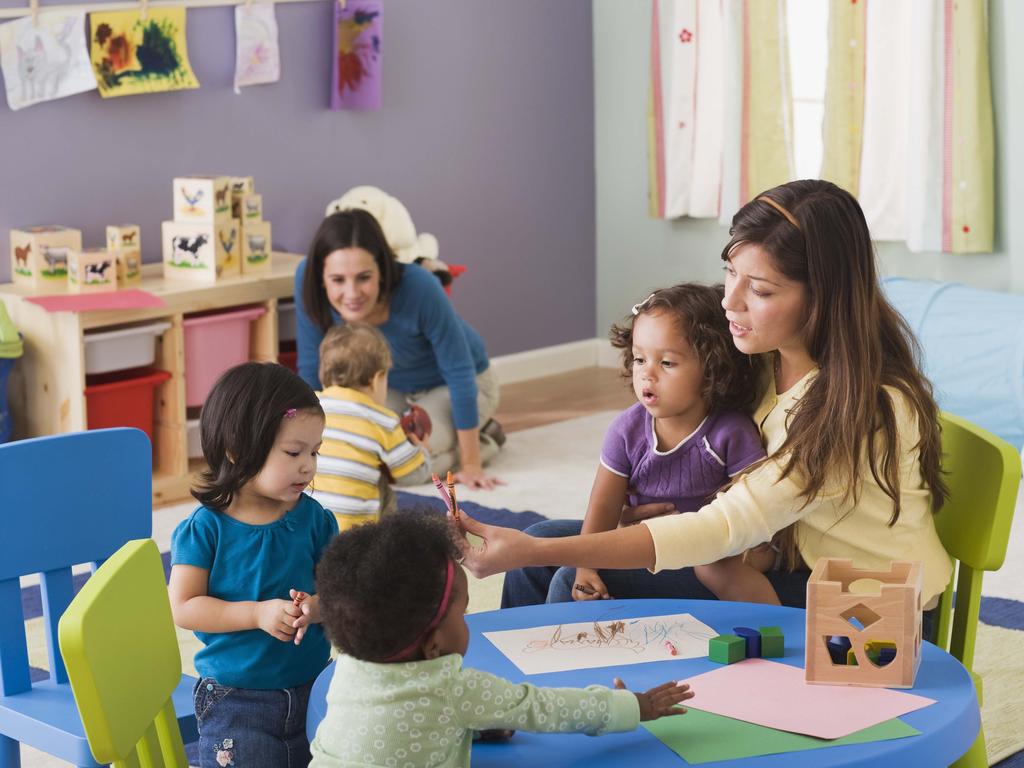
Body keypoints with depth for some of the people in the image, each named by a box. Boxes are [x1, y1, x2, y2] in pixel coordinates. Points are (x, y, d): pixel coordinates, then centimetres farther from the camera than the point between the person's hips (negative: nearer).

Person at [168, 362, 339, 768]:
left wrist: (315, 607, -23)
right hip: (236, 701, -3)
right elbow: (183, 608, -13)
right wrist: (257, 614, -23)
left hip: (312, 691, 3)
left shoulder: (314, 519, -2)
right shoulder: (205, 528, -11)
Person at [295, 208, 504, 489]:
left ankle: (483, 439, 5)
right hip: (393, 386, 5)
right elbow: (311, 369, -14)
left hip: (449, 387, -5)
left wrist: (471, 465, -22)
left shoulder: (419, 288, -39)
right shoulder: (307, 279, -29)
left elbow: (459, 374, -27)